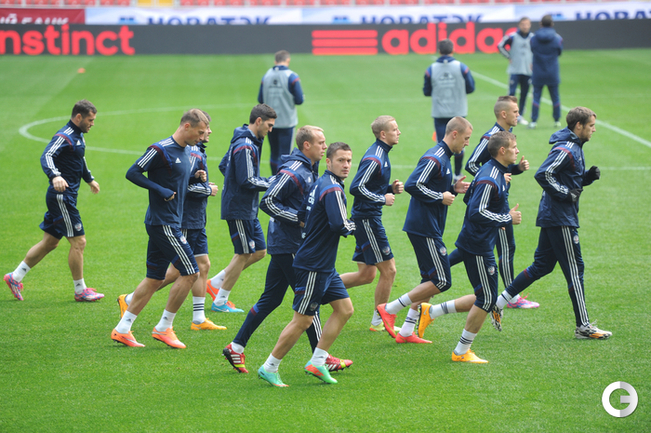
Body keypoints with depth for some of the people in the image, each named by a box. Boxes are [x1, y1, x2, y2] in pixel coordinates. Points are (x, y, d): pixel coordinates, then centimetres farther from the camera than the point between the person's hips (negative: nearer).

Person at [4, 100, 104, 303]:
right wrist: (55, 176, -50)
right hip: (61, 196, -10)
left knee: (50, 242, 13)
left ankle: (15, 277, 20)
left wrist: (90, 179, 44)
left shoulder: (78, 136, 15)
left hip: (66, 197, 10)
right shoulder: (64, 137, -17)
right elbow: (46, 156, -33)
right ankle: (80, 291, 3)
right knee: (78, 242, -6)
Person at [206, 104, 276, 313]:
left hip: (248, 208, 10)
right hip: (239, 208, -10)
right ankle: (220, 302, 9)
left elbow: (224, 165, 22)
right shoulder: (245, 146, -21)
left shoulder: (244, 142, 11)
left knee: (259, 251, 13)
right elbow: (247, 181, -23)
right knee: (244, 255, -1)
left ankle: (216, 283, 19)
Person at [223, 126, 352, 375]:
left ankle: (236, 347, 14)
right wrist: (298, 218, -20)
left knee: (270, 299, 11)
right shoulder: (293, 172, -18)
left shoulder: (309, 170, 13)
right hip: (288, 245, -10)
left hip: (284, 244, 10)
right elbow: (267, 202, -19)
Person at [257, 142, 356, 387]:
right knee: (302, 321, -4)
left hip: (325, 266, 10)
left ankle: (317, 362, 11)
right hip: (314, 265, -10)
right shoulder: (333, 189, -18)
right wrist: (354, 226, -6)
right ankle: (269, 368, 6)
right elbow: (341, 226, -26)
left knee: (345, 309, 10)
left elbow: (302, 217, 18)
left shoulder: (320, 184, 11)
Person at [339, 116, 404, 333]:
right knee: (388, 270, -3)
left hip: (370, 219, 10)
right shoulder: (374, 158, -18)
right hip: (367, 218, -10)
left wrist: (391, 188, 5)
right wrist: (382, 198, -18)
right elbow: (356, 187, -23)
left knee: (366, 274, 13)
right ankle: (379, 321, 8)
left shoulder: (381, 155, 14)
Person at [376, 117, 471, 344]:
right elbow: (412, 185, -24)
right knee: (441, 281, -8)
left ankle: (406, 332, 15)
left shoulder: (444, 158, 16)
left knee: (430, 280, 13)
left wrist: (453, 189, 9)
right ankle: (389, 310, -3)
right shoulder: (434, 159, -16)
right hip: (424, 229, -11)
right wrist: (440, 197, -18)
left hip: (429, 228, 11)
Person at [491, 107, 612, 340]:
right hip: (561, 219, -10)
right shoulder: (565, 149, -17)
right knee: (575, 270, -4)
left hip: (551, 217, 10)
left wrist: (588, 176, 6)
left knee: (541, 266, 14)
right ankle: (583, 327, 2)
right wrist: (566, 193, -20)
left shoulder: (574, 148, 16)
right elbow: (543, 175, -25)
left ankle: (499, 303, 15)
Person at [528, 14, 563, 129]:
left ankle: (534, 121, -2)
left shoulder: (534, 38, -8)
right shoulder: (557, 38, -9)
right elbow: (559, 52, 6)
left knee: (536, 97, 4)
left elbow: (532, 50, 5)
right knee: (555, 97, 12)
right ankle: (557, 121, 19)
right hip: (552, 74, 0)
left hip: (538, 73, 0)